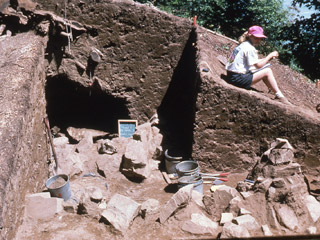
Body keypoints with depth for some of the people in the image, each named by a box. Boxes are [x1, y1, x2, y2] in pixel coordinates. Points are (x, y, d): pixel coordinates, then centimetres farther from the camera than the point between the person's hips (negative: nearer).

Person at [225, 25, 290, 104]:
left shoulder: (243, 45, 15)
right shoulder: (249, 48, -13)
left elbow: (255, 62, 17)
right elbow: (258, 65, -12)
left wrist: (268, 58, 10)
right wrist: (270, 55, -2)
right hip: (238, 78, -10)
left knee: (264, 71, 14)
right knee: (267, 71, -7)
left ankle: (276, 92, 17)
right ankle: (279, 96, 0)